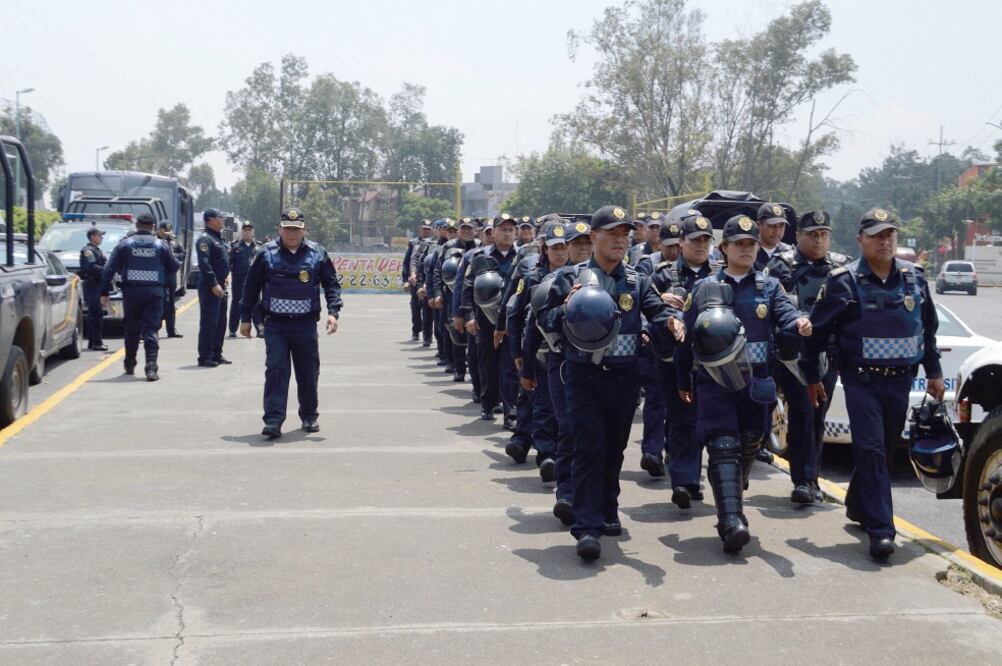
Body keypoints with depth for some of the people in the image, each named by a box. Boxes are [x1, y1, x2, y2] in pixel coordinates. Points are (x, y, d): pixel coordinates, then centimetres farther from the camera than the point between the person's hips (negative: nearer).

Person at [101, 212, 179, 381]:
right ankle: (151, 368, -14)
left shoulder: (125, 244, 1)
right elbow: (173, 267, 7)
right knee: (150, 330, -3)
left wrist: (105, 291, 3)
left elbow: (109, 269, -1)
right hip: (154, 293, -1)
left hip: (131, 292, 1)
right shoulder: (161, 245, 0)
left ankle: (130, 365, 27)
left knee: (131, 330, 16)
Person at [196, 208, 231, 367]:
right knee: (209, 323, -7)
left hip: (220, 287, 10)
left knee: (220, 323, 14)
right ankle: (205, 357, -3)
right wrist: (214, 284, -24)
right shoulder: (205, 239, -13)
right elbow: (204, 264, -22)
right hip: (210, 288, -10)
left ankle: (216, 354, 22)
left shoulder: (218, 239, 18)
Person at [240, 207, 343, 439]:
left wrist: (333, 312, -8)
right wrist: (245, 318, 7)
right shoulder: (267, 254, 1)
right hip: (275, 324, -1)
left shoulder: (317, 254, 2)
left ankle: (309, 417, 26)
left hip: (306, 324, 1)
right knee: (276, 370, -10)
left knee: (308, 372, 9)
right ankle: (273, 421, -10)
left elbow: (332, 284, 6)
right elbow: (251, 287, 7)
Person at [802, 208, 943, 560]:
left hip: (900, 380, 5)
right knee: (871, 451, -12)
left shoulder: (914, 277, 6)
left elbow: (929, 327, 17)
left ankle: (857, 505, 36)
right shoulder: (844, 281, -7)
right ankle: (881, 531, -14)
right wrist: (812, 376, 2)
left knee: (886, 449, 15)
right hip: (862, 381, -5)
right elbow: (817, 330, -1)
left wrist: (934, 372, 17)